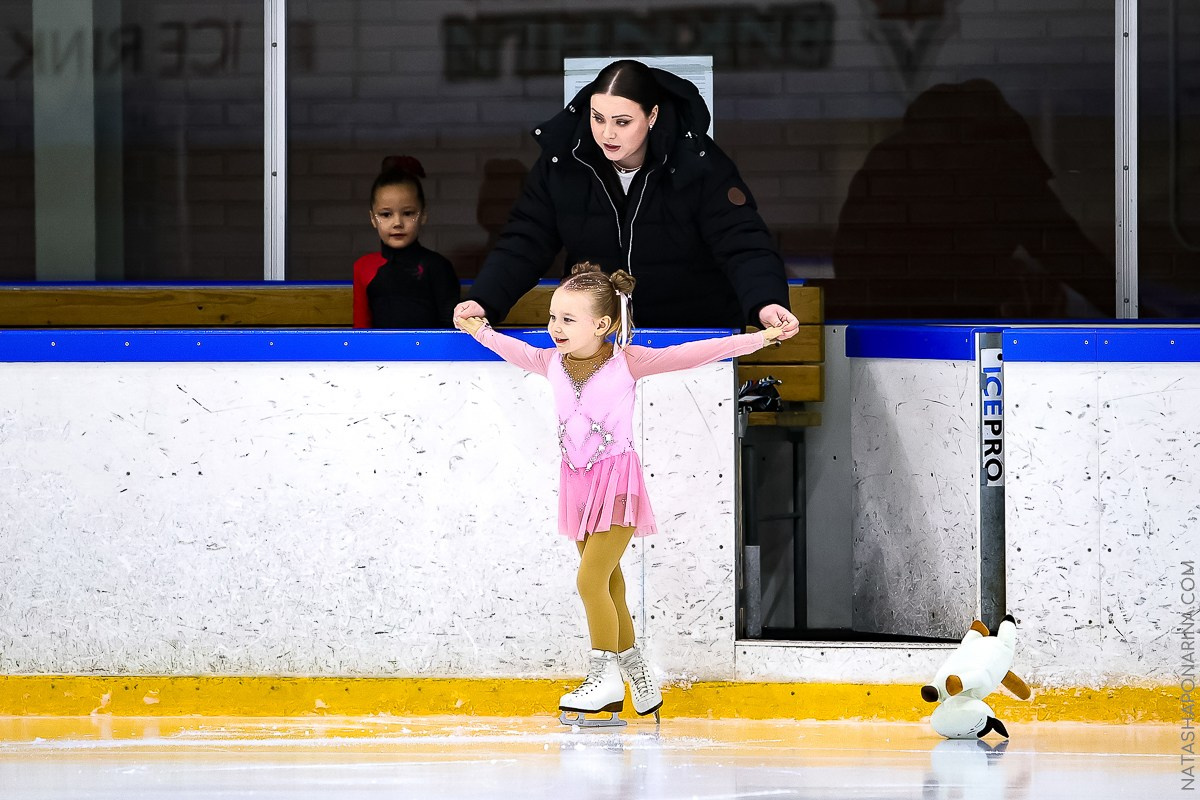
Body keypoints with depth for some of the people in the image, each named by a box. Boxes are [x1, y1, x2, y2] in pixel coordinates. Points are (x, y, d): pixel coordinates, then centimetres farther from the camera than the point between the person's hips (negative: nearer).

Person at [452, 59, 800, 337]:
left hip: (694, 332, -2)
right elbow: (524, 244, -7)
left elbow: (743, 244, -25)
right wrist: (482, 301, -25)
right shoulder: (561, 161, -9)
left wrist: (766, 303, -45)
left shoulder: (698, 165, -18)